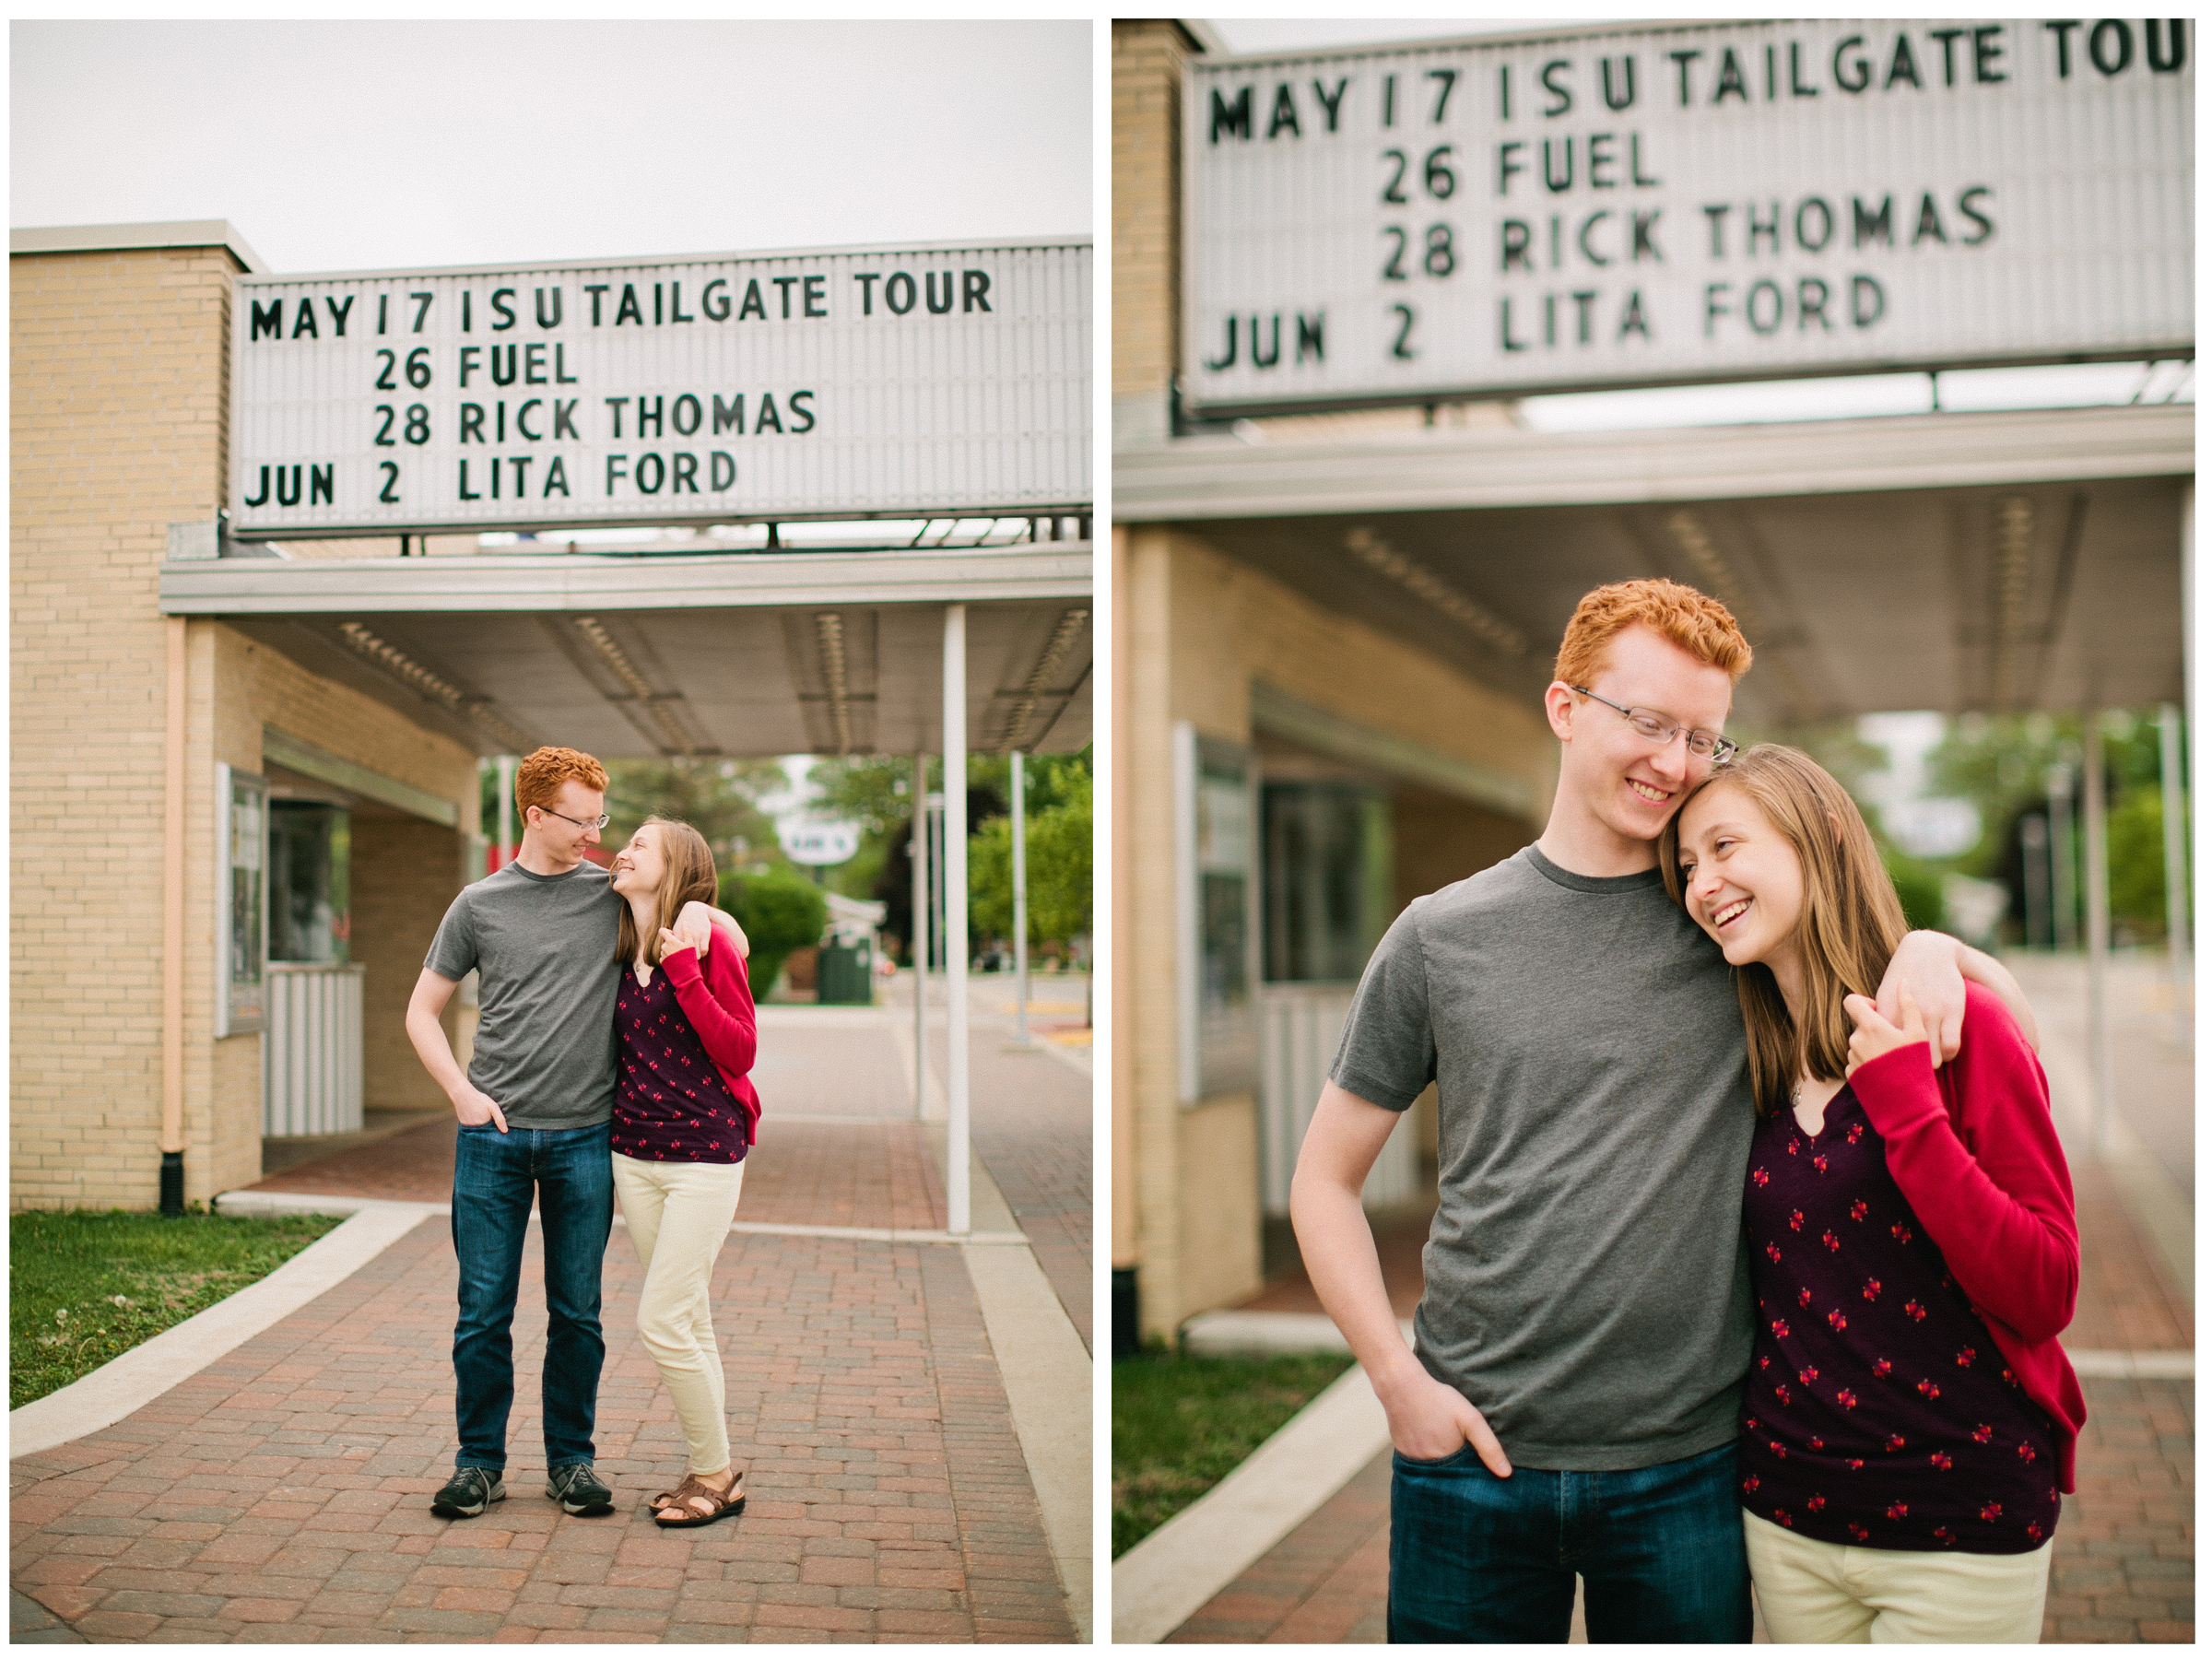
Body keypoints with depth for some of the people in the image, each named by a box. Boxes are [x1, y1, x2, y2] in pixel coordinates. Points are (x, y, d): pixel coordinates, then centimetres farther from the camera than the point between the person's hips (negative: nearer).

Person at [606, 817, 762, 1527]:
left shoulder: (708, 944, -10)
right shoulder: (622, 953, 9)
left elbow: (740, 1052, -14)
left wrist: (683, 970, -20)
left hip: (704, 1155, -6)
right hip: (634, 1154, 6)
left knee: (662, 1320, -8)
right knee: (687, 1320, 12)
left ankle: (717, 1474, 7)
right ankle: (711, 1469, 22)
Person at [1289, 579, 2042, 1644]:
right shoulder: (1441, 938, 0)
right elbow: (1324, 1180, 5)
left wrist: (1927, 946, -12)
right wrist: (1398, 1377, -6)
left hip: (1687, 1465, 1)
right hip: (1472, 1458, 0)